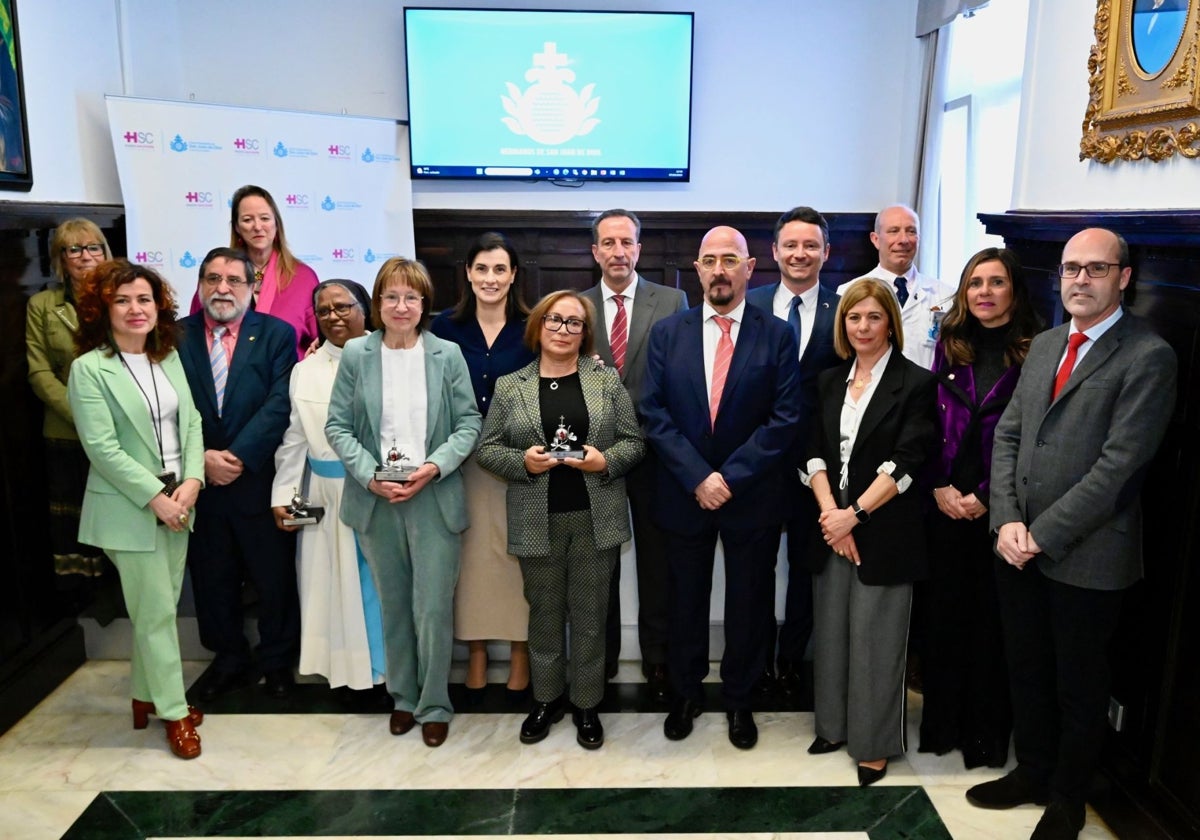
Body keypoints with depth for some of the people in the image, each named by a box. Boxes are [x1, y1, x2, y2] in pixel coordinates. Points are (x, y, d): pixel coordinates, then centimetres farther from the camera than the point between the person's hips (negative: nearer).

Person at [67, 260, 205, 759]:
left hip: (178, 500, 6)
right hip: (130, 509, -6)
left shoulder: (170, 359, 9)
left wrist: (192, 482, -9)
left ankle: (144, 695, 32)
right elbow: (102, 448, -15)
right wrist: (156, 498, -17)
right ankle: (173, 712, 16)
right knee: (157, 613, 2)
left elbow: (191, 423, 6)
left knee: (159, 608, 14)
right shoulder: (89, 369, -10)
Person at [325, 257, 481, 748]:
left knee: (433, 609, 0)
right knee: (393, 606, 14)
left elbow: (469, 423, -1)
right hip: (376, 499, 2)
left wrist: (433, 467, -15)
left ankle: (434, 706, 18)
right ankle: (403, 698, 32)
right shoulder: (356, 355, 1)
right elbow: (337, 426, 1)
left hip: (434, 498, -1)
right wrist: (370, 475, -12)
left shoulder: (447, 355, -1)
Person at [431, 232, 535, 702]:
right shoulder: (446, 327, 1)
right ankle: (475, 651, 22)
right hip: (463, 460, 1)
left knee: (517, 555, 6)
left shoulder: (530, 329, -2)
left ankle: (519, 652, 20)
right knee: (471, 554, 8)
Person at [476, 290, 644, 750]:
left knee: (589, 614, 8)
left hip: (595, 518, 0)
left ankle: (586, 704, 24)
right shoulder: (509, 386, 4)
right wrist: (523, 461, -15)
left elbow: (634, 441, 2)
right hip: (537, 521, 0)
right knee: (544, 613, 13)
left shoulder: (607, 379, 3)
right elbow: (487, 449, 3)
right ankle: (546, 699, 30)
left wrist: (605, 461, -16)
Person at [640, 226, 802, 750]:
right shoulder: (667, 333, 2)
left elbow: (784, 418, -9)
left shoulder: (777, 336, -3)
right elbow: (654, 413, -4)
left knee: (747, 604, 12)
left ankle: (739, 699, 32)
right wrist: (698, 477, -14)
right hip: (683, 494, 1)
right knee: (686, 601, 14)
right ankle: (686, 693, 34)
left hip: (753, 496, -1)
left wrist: (731, 476, -15)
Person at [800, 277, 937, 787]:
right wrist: (830, 514, -9)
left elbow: (905, 463, -12)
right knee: (830, 631, 13)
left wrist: (855, 513, -16)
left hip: (884, 531, -5)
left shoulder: (915, 383, -5)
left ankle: (873, 744, 18)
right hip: (831, 526, 5)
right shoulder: (830, 382, 10)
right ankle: (834, 725, 30)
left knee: (874, 639, 2)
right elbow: (815, 453, 4)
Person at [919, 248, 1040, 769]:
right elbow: (930, 420, 5)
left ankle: (987, 732, 22)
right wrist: (939, 485, -5)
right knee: (943, 610, 9)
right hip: (945, 504, 3)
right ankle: (941, 721, 24)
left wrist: (986, 496, -10)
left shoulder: (1034, 352, -3)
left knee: (992, 616, 7)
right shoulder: (950, 345, 8)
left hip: (997, 508, -3)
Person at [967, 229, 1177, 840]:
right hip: (1019, 547, 6)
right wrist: (1006, 521, -5)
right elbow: (1008, 435, 8)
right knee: (1026, 672, 19)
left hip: (1087, 556, -6)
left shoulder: (1148, 357, -12)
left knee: (1078, 687, 13)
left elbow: (1119, 465, -18)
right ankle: (1032, 772, 40)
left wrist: (1042, 534, -16)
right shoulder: (1044, 346, 10)